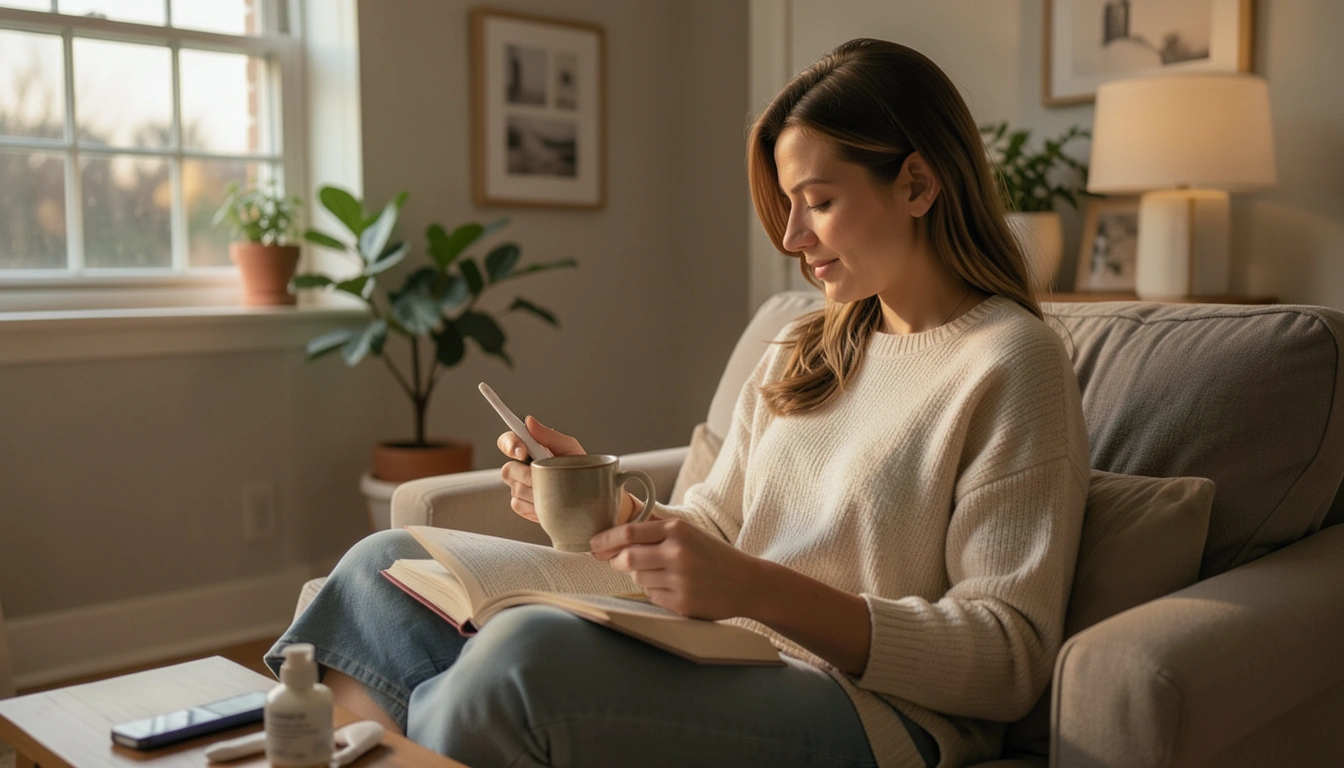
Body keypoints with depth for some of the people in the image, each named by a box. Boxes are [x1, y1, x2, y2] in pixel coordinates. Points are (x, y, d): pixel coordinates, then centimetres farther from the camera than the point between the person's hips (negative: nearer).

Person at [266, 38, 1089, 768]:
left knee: (525, 652, -33)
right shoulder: (800, 350, 16)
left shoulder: (1012, 362, -8)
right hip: (724, 668, 8)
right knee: (384, 565, 4)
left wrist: (757, 591, -24)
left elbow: (1011, 657, -14)